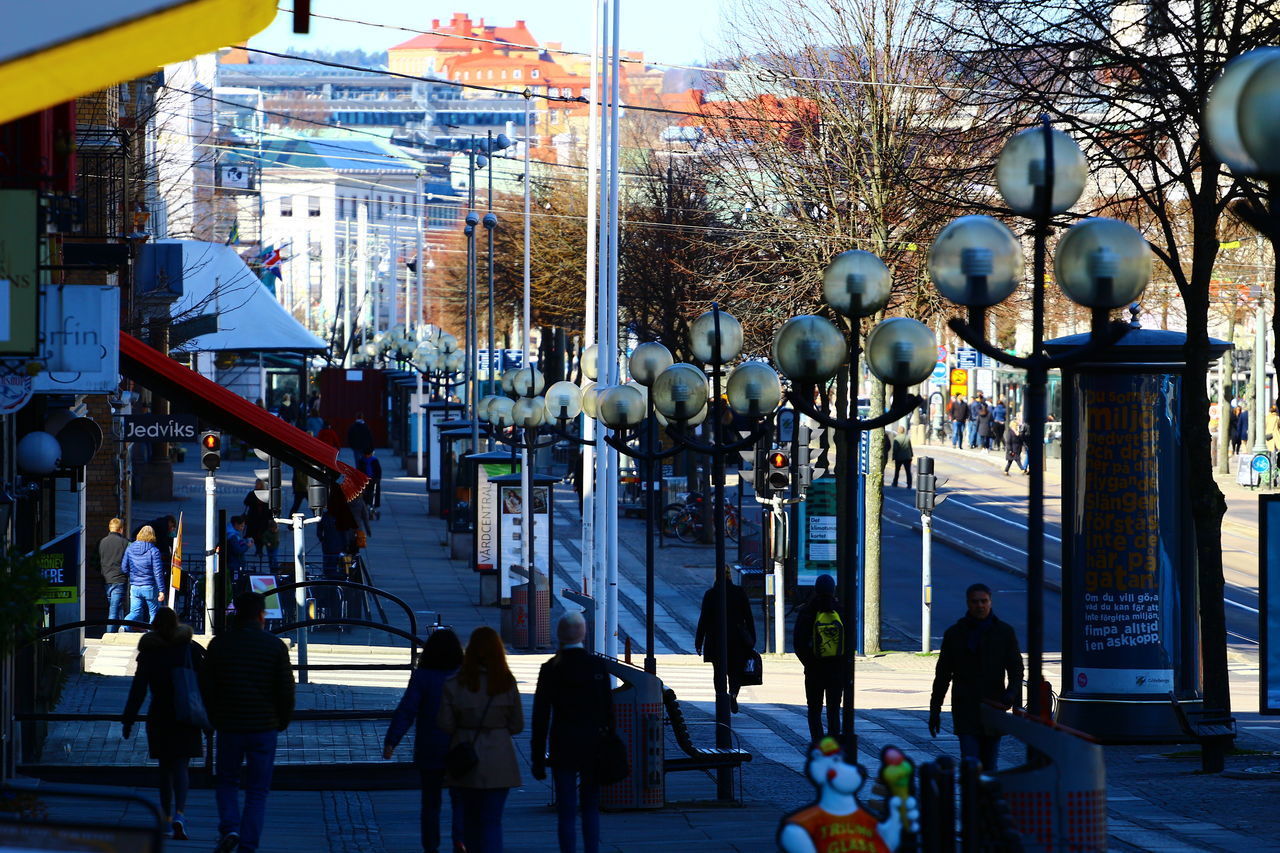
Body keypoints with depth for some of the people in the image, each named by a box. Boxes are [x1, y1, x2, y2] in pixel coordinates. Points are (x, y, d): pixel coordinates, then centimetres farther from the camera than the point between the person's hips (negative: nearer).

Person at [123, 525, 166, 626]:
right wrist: (161, 590, -9)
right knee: (154, 613, 12)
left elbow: (124, 568, 6)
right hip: (150, 588, -3)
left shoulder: (130, 549, 2)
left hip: (134, 587, 3)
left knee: (135, 612, 5)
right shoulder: (154, 551, -10)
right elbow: (158, 572, -11)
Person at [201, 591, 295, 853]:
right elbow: (286, 690, -3)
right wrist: (283, 721, 12)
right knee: (257, 790, 7)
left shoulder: (219, 644, -1)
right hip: (264, 728, -1)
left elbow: (206, 687, 3)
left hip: (229, 726, 1)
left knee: (226, 781, 17)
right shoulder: (275, 646, -5)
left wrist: (214, 719, 16)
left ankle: (229, 829, -5)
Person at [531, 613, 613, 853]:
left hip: (563, 749, -2)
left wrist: (538, 758, 0)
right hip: (593, 747, 2)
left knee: (566, 813, 3)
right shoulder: (598, 666, -3)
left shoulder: (551, 669, -8)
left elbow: (541, 716, -6)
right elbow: (608, 709, 1)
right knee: (591, 808, 14)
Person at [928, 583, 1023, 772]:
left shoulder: (1005, 632, 5)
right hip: (966, 712, -1)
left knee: (989, 768, 6)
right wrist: (934, 709, 8)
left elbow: (1016, 669, 5)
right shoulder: (954, 634, 6)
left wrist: (1012, 693, -15)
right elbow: (942, 674, 11)